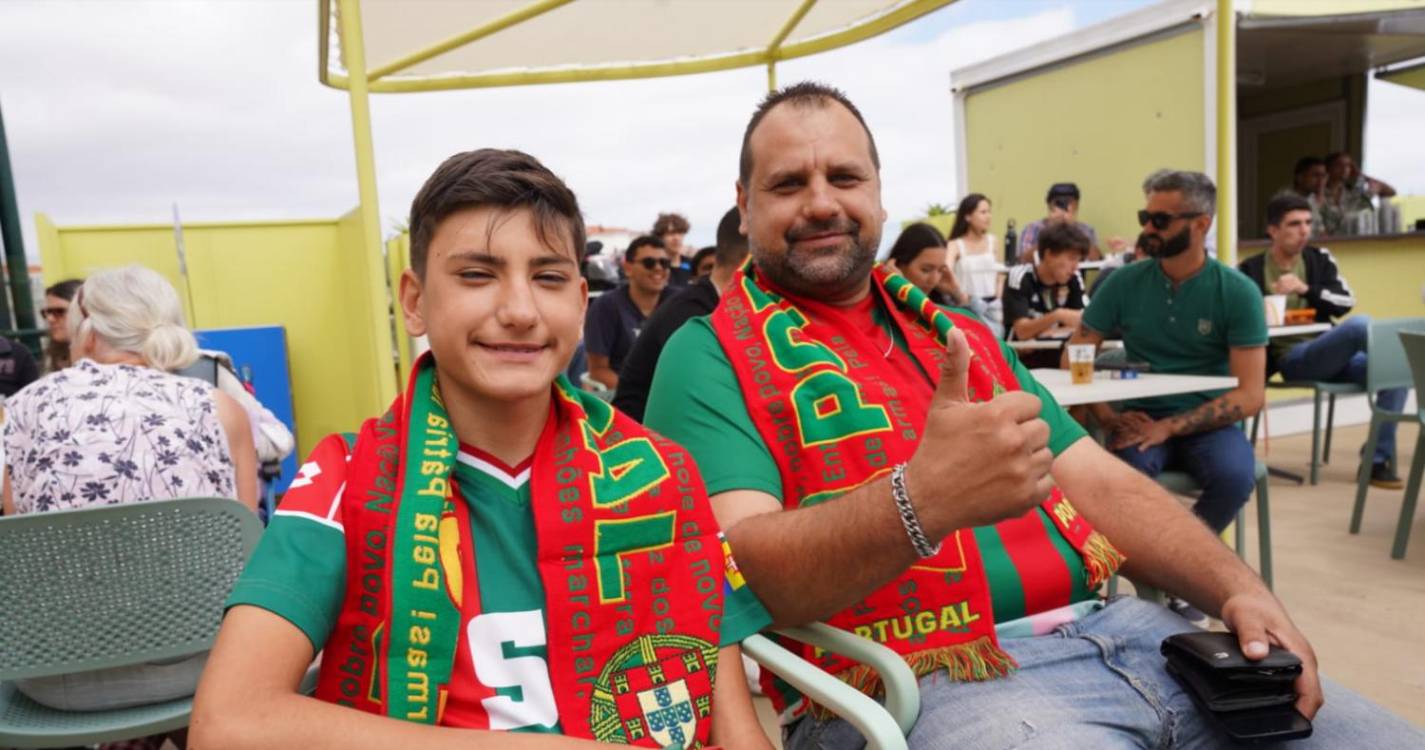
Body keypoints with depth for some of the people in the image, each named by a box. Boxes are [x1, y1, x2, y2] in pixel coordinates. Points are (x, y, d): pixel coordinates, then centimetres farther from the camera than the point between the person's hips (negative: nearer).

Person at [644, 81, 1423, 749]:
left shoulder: (959, 333, 19)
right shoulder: (709, 356, -2)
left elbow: (1099, 482, 16)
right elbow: (736, 570, -16)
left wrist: (1240, 590, 1)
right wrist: (924, 499, -31)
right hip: (930, 680, -6)